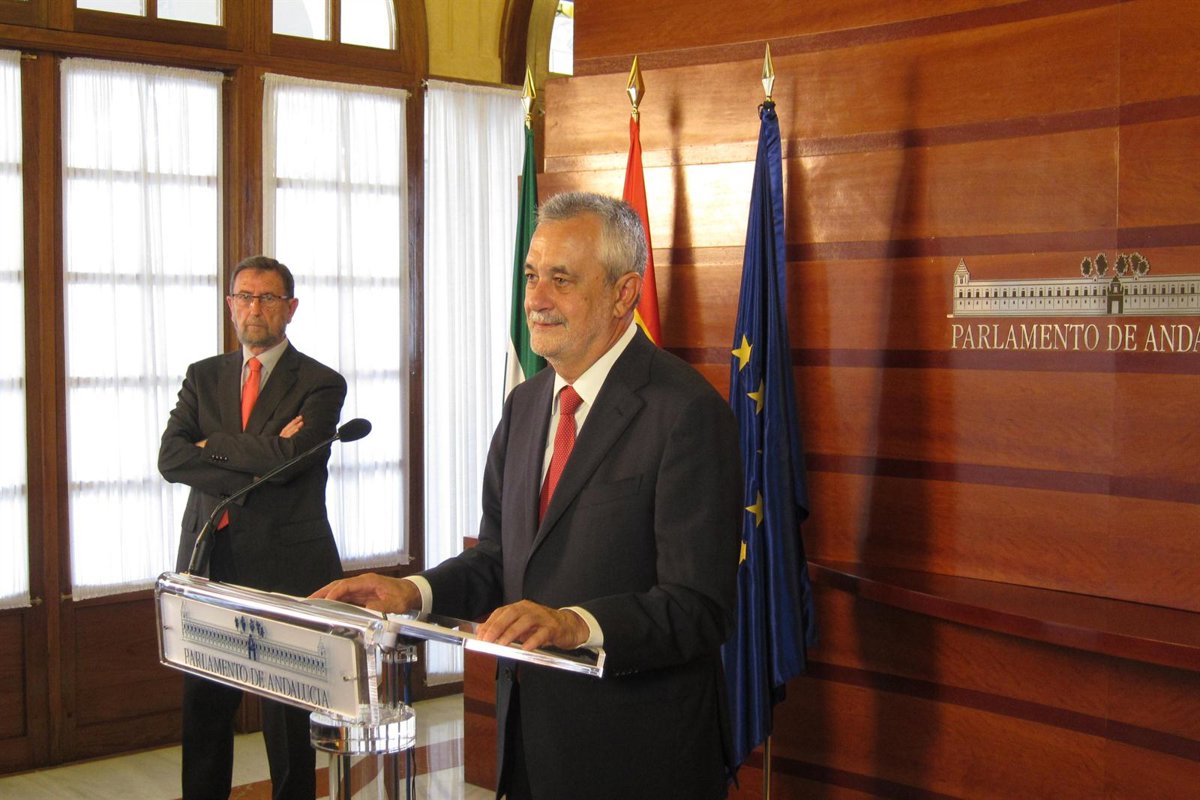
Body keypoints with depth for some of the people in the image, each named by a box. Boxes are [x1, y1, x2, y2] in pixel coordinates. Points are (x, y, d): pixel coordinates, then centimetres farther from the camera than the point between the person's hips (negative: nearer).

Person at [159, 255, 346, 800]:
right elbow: (170, 459, -3)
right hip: (209, 562, 4)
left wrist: (211, 446, -4)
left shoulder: (320, 384, -1)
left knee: (289, 712, 4)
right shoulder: (203, 377, 12)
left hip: (286, 566, -4)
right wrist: (256, 459, -13)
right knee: (203, 708, 9)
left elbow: (282, 459, -17)